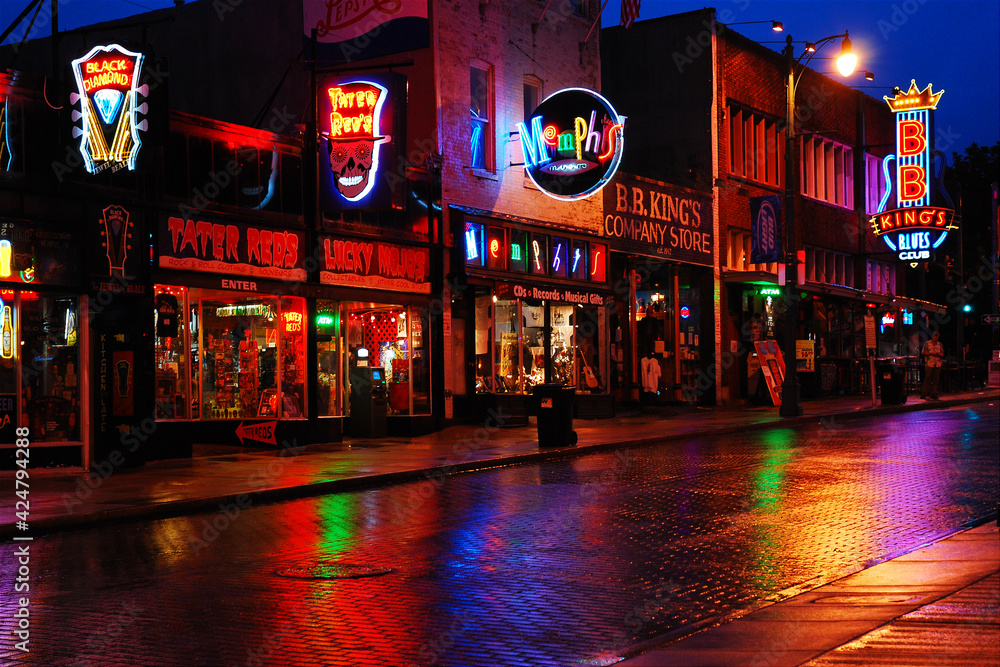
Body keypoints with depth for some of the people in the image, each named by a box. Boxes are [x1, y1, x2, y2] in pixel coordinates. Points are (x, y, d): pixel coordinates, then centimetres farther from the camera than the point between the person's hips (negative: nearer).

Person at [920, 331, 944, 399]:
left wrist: (938, 353, -10)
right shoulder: (927, 343, 4)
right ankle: (924, 393, -1)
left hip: (937, 364, 3)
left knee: (935, 380, 1)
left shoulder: (940, 344, 13)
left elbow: (942, 354, 12)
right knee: (927, 379, -5)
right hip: (929, 364, -3)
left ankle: (933, 394, 5)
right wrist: (930, 353, -13)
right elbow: (923, 352, -1)